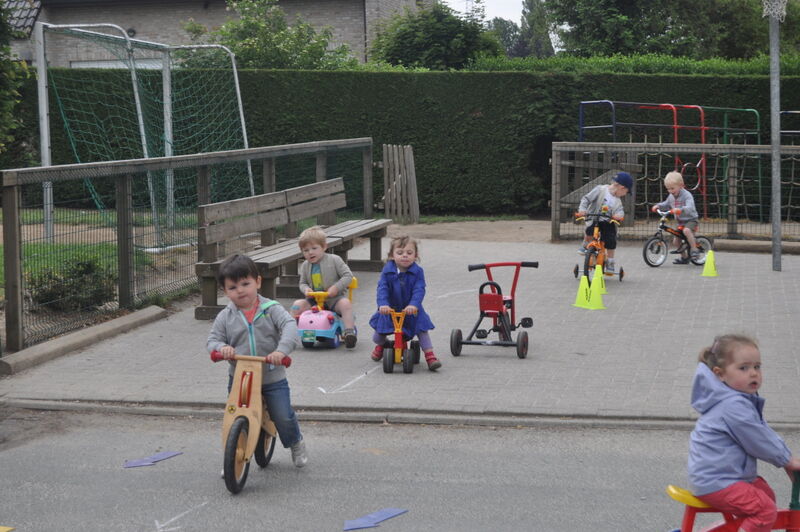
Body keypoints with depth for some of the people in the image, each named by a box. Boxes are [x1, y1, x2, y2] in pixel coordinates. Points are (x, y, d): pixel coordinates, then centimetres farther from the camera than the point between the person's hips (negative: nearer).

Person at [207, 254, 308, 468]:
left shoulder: (271, 309, -7)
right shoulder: (225, 317, -1)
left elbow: (289, 326, -20)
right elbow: (212, 339, 1)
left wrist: (282, 349, -38)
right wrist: (221, 348, -24)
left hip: (272, 378, -1)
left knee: (284, 417, 1)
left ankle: (296, 444, 32)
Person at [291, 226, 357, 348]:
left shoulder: (334, 260, -5)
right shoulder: (305, 266, 8)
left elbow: (348, 275, -7)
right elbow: (302, 283, 16)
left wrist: (336, 287, -20)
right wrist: (305, 289, -8)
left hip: (334, 298, -4)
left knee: (345, 303, -34)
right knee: (297, 305, -17)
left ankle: (349, 331, -33)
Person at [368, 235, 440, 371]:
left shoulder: (417, 272, -14)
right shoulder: (387, 271, -12)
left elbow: (419, 290, -23)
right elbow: (382, 288, -21)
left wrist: (414, 304, -42)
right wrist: (383, 304, -38)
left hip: (411, 310, -1)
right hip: (389, 310, 1)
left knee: (422, 330, -13)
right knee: (380, 331, 1)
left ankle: (430, 356, -7)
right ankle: (380, 345, 37)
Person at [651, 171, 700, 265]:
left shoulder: (686, 195, -19)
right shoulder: (671, 196, 5)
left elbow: (690, 208, -35)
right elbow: (666, 205, 23)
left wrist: (680, 210, -52)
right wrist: (658, 206, 3)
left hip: (690, 219, -8)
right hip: (680, 221, 8)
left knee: (686, 230, -38)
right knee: (676, 241, 6)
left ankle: (694, 249, -26)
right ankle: (684, 258, 25)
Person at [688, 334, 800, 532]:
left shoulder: (744, 400, 12)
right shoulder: (733, 406, -22)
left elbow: (764, 432, 19)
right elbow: (758, 442, -17)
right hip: (715, 482, -11)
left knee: (765, 492, 23)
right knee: (765, 510, -16)